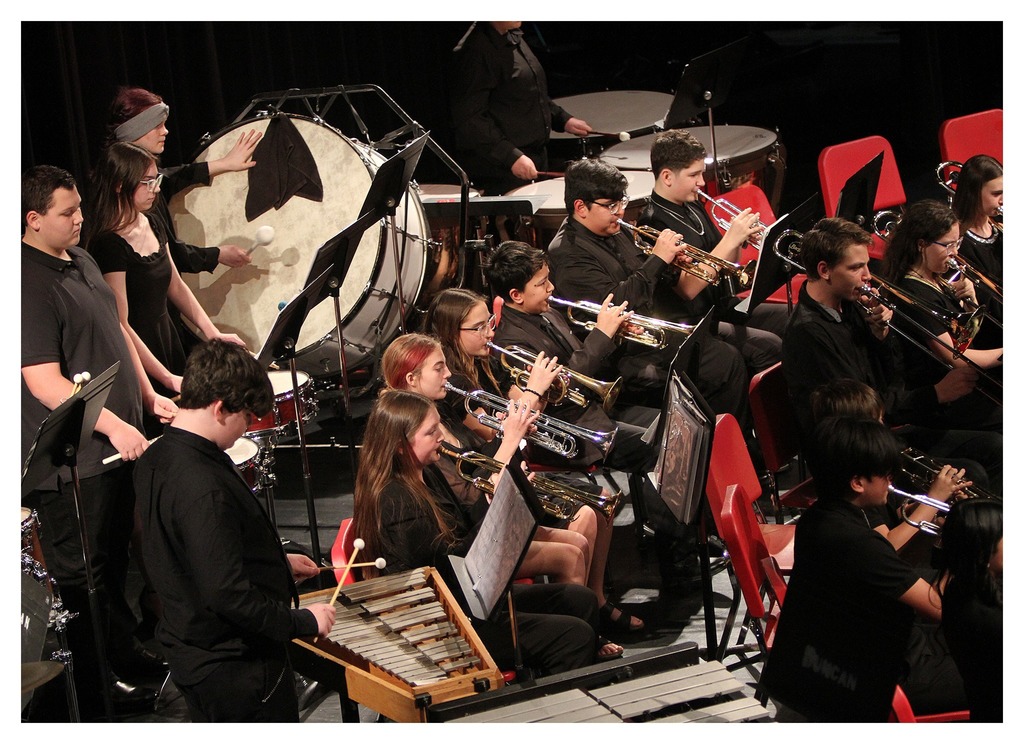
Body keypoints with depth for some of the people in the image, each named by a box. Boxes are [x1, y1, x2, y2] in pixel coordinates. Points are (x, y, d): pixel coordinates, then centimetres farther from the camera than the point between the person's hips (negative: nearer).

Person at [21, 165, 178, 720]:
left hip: (120, 440, 10)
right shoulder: (29, 285, -23)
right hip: (72, 461, -10)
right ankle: (93, 693, 12)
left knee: (116, 558, 23)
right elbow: (45, 382, -28)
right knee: (83, 579, 2)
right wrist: (112, 425, -32)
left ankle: (123, 653, 39)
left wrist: (149, 395, 14)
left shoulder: (79, 259, 9)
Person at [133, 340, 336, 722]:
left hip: (192, 657, 10)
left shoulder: (156, 459, 3)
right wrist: (302, 622, -19)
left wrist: (277, 562, 19)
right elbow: (227, 594, -31)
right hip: (238, 671, -10)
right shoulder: (203, 488, -28)